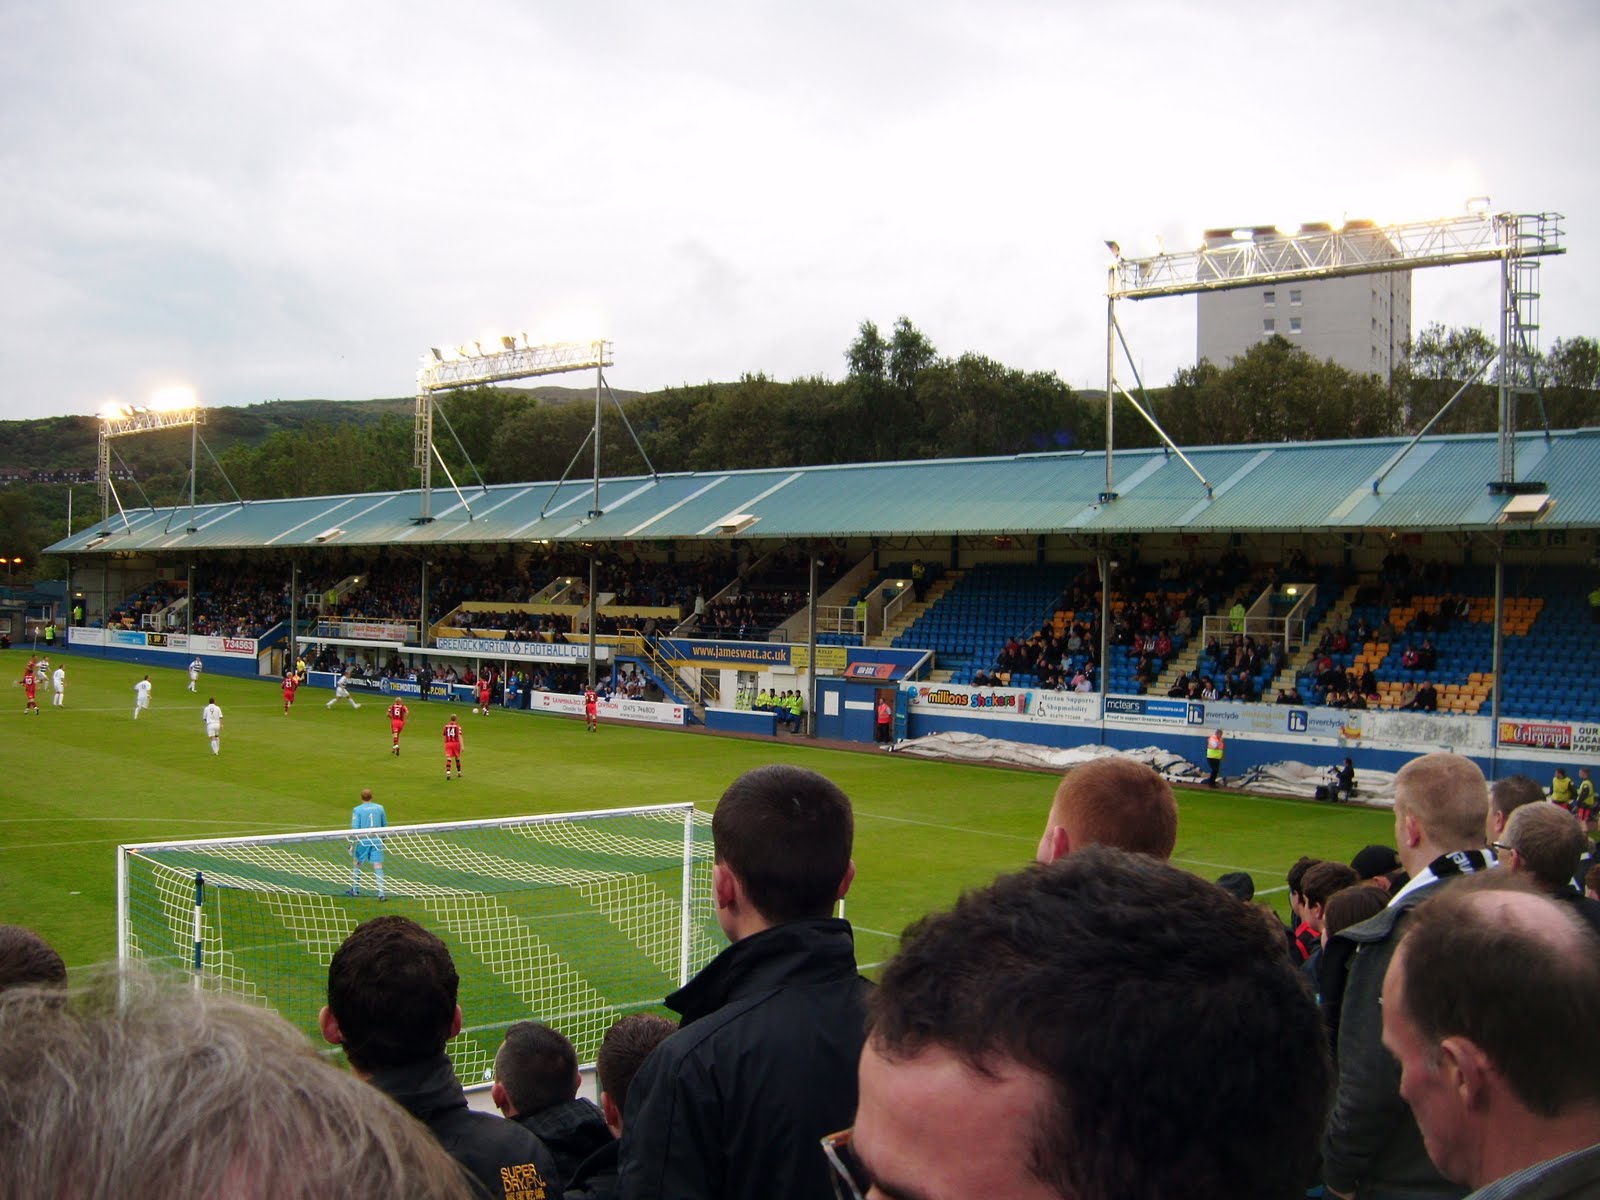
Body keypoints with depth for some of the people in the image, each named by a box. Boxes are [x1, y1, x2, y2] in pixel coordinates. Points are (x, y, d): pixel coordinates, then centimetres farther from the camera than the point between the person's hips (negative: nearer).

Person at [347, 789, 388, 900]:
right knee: (378, 867, -1)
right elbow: (384, 825, 13)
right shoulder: (379, 808, 4)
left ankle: (355, 890, 26)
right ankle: (381, 893, -9)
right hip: (377, 841, 2)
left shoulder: (357, 810, -5)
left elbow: (355, 828, -10)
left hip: (363, 841, -2)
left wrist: (352, 843, -4)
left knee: (356, 864, 18)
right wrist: (382, 838, 27)